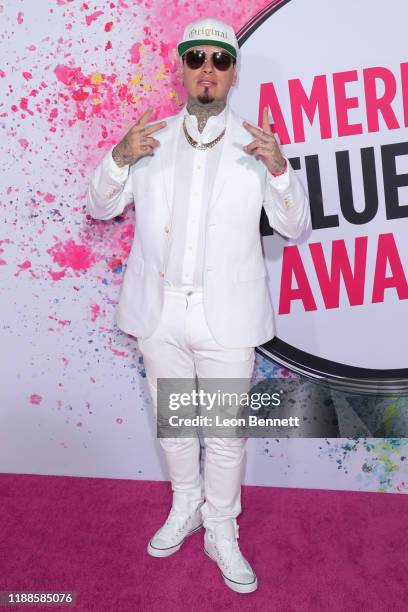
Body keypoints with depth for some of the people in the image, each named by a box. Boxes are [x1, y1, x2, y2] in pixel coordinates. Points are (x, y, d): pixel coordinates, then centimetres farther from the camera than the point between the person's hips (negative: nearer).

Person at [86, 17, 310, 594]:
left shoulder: (255, 143, 2)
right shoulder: (151, 139, 7)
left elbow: (295, 227, -2)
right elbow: (102, 207, 6)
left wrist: (279, 169, -21)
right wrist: (119, 157, -14)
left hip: (226, 314, -2)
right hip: (160, 309, 3)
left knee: (227, 431, 8)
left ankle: (222, 532, 31)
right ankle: (185, 507, 43)